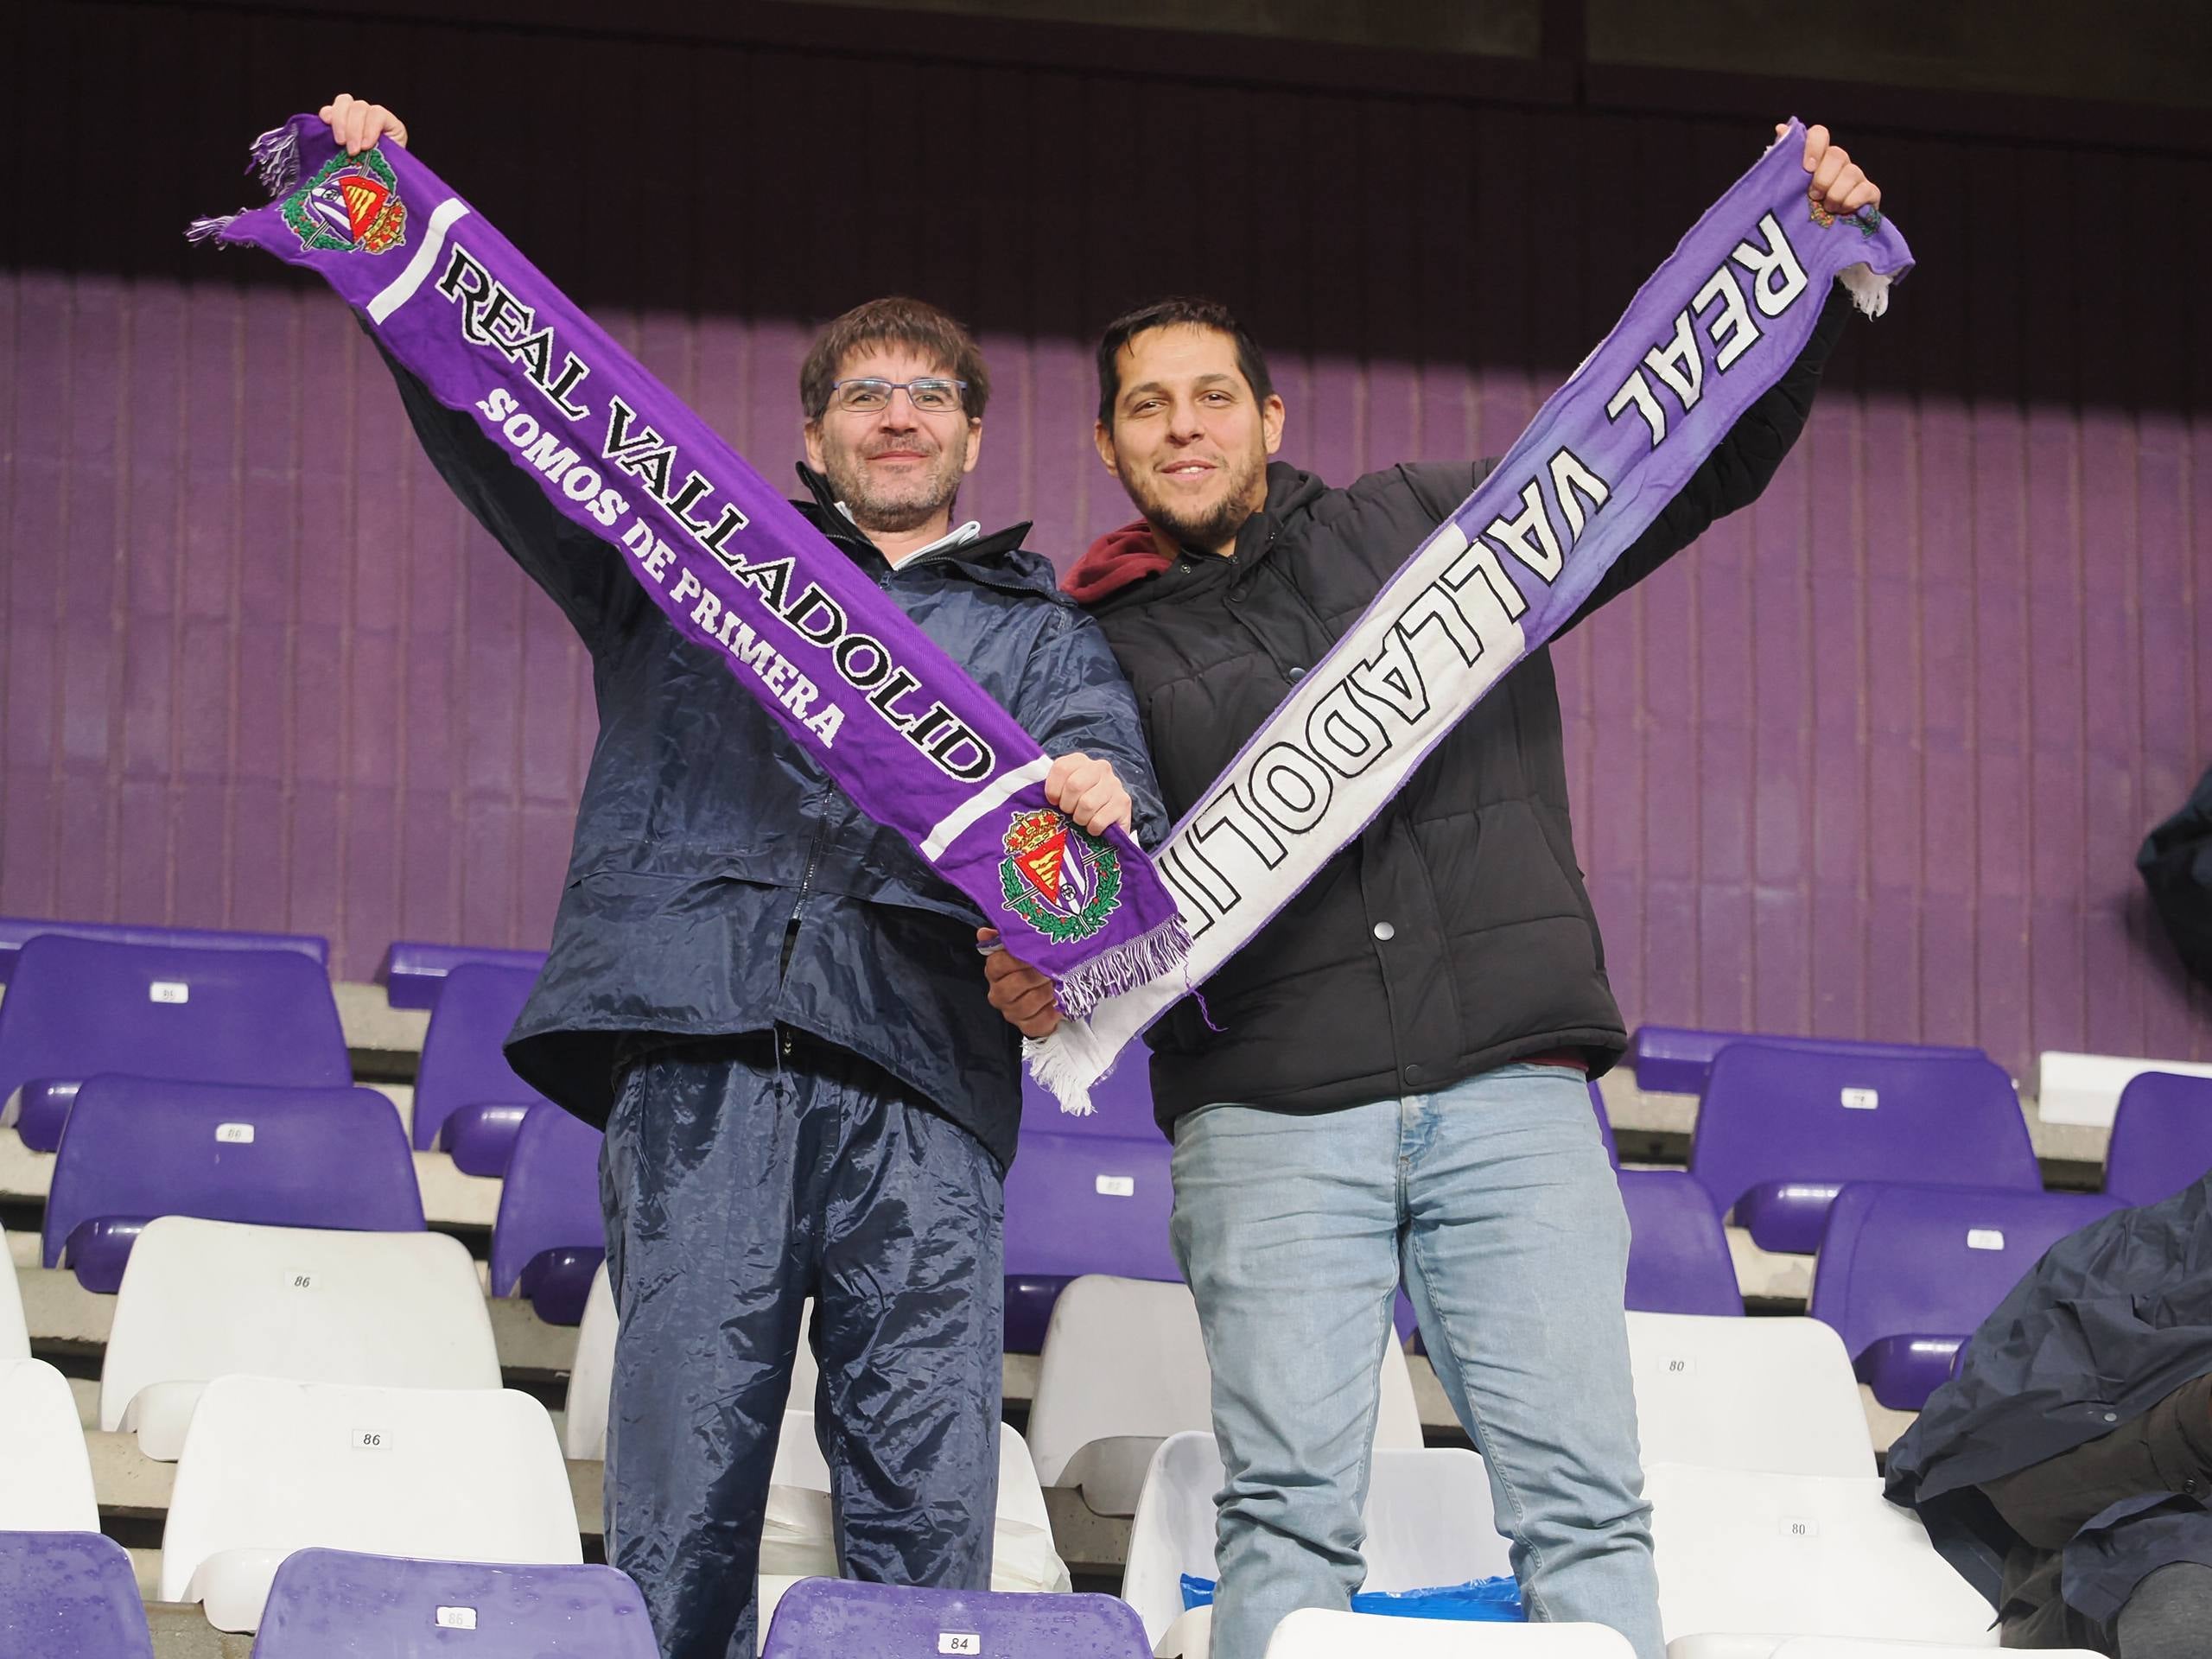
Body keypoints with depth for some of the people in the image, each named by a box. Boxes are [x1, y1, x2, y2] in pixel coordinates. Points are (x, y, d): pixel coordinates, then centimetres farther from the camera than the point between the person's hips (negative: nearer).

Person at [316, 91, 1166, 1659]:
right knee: (682, 1488, -10)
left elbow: (1120, 788, 8)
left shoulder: (1047, 635, 26)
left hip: (922, 1069, 1)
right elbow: (500, 425, 17)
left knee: (929, 1501, -9)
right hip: (701, 1045, 0)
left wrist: (1099, 805, -18)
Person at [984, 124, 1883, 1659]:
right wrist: (1037, 979, -9)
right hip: (1269, 1115, 0)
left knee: (1584, 1503, -7)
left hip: (1509, 1088, 1)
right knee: (1288, 1512, -9)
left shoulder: (1432, 524, 16)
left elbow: (1710, 467, 18)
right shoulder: (1099, 650, 14)